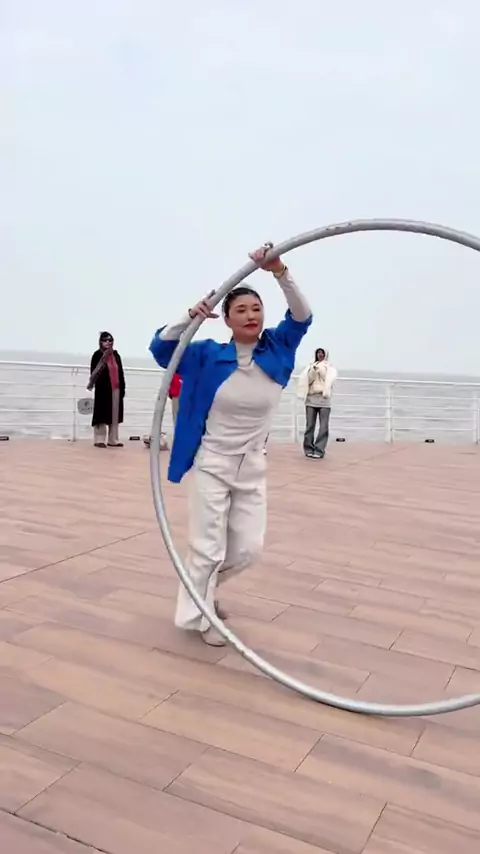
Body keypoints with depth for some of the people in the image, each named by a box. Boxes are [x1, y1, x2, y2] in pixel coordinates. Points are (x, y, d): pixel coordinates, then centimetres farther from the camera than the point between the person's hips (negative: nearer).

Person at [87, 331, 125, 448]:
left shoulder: (116, 355, 12)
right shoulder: (98, 355, -3)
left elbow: (120, 372, 12)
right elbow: (94, 373, -8)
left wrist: (122, 388, 9)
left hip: (116, 389, 6)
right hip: (103, 388, -6)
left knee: (115, 415, 8)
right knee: (102, 414, -3)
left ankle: (113, 440, 15)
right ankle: (99, 439, 3)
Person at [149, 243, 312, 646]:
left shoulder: (276, 349, -6)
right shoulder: (209, 354, -11)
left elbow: (302, 316, -18)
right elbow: (161, 349, -11)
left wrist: (280, 272, -36)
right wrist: (189, 318, -30)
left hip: (252, 468, 3)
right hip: (211, 464, -3)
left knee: (248, 548, 10)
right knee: (208, 547, 3)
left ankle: (203, 588, 40)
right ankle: (198, 616, 27)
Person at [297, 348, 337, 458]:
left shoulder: (330, 367, 13)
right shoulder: (311, 366, 17)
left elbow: (329, 379, -3)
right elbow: (308, 380, 7)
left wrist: (321, 367, -4)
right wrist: (314, 370, -6)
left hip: (324, 399, -2)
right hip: (311, 398, 2)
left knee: (323, 426, -9)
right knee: (309, 425, -1)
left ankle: (319, 450, -10)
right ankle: (308, 449, 4)